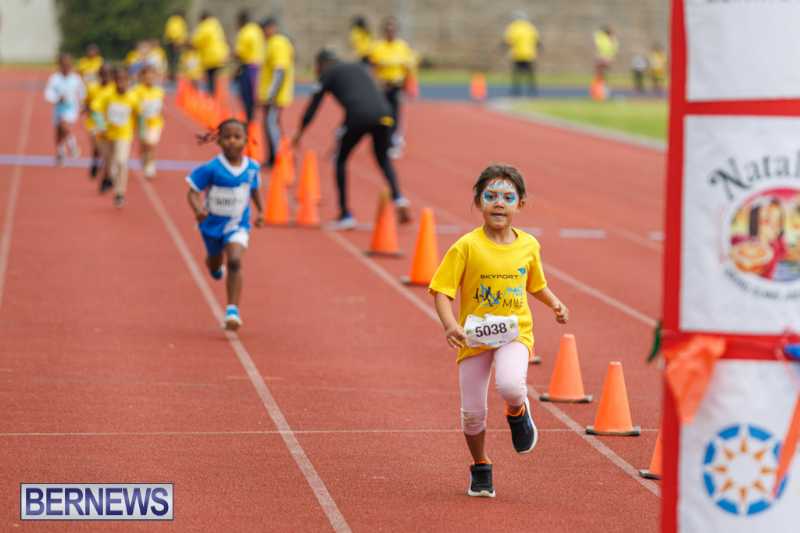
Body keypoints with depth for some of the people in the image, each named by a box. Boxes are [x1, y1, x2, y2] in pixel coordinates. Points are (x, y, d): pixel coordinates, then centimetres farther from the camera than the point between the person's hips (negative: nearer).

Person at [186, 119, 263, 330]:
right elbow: (193, 192, -18)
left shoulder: (252, 168, -9)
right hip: (213, 223, 0)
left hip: (238, 224, 0)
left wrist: (260, 210, 12)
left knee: (234, 261, -21)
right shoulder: (212, 169, -20)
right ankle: (215, 265, 63)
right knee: (215, 263, 23)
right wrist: (198, 209, -36)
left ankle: (233, 310, -21)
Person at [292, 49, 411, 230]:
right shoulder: (361, 67, 32)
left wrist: (299, 133, 30)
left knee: (340, 161, 16)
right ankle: (398, 200, 3)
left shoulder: (327, 74, 19)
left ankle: (345, 214, 11)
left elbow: (314, 105, 19)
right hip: (383, 114, 4)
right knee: (383, 159, 26)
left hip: (358, 116, -4)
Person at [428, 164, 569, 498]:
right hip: (474, 336, 0)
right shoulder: (466, 247, -11)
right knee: (472, 411, 4)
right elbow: (441, 291, -11)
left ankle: (518, 412, 8)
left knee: (510, 385, -29)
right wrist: (450, 325, -27)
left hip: (515, 332, 0)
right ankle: (480, 469, 31)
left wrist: (554, 303, 3)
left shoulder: (528, 245, 0)